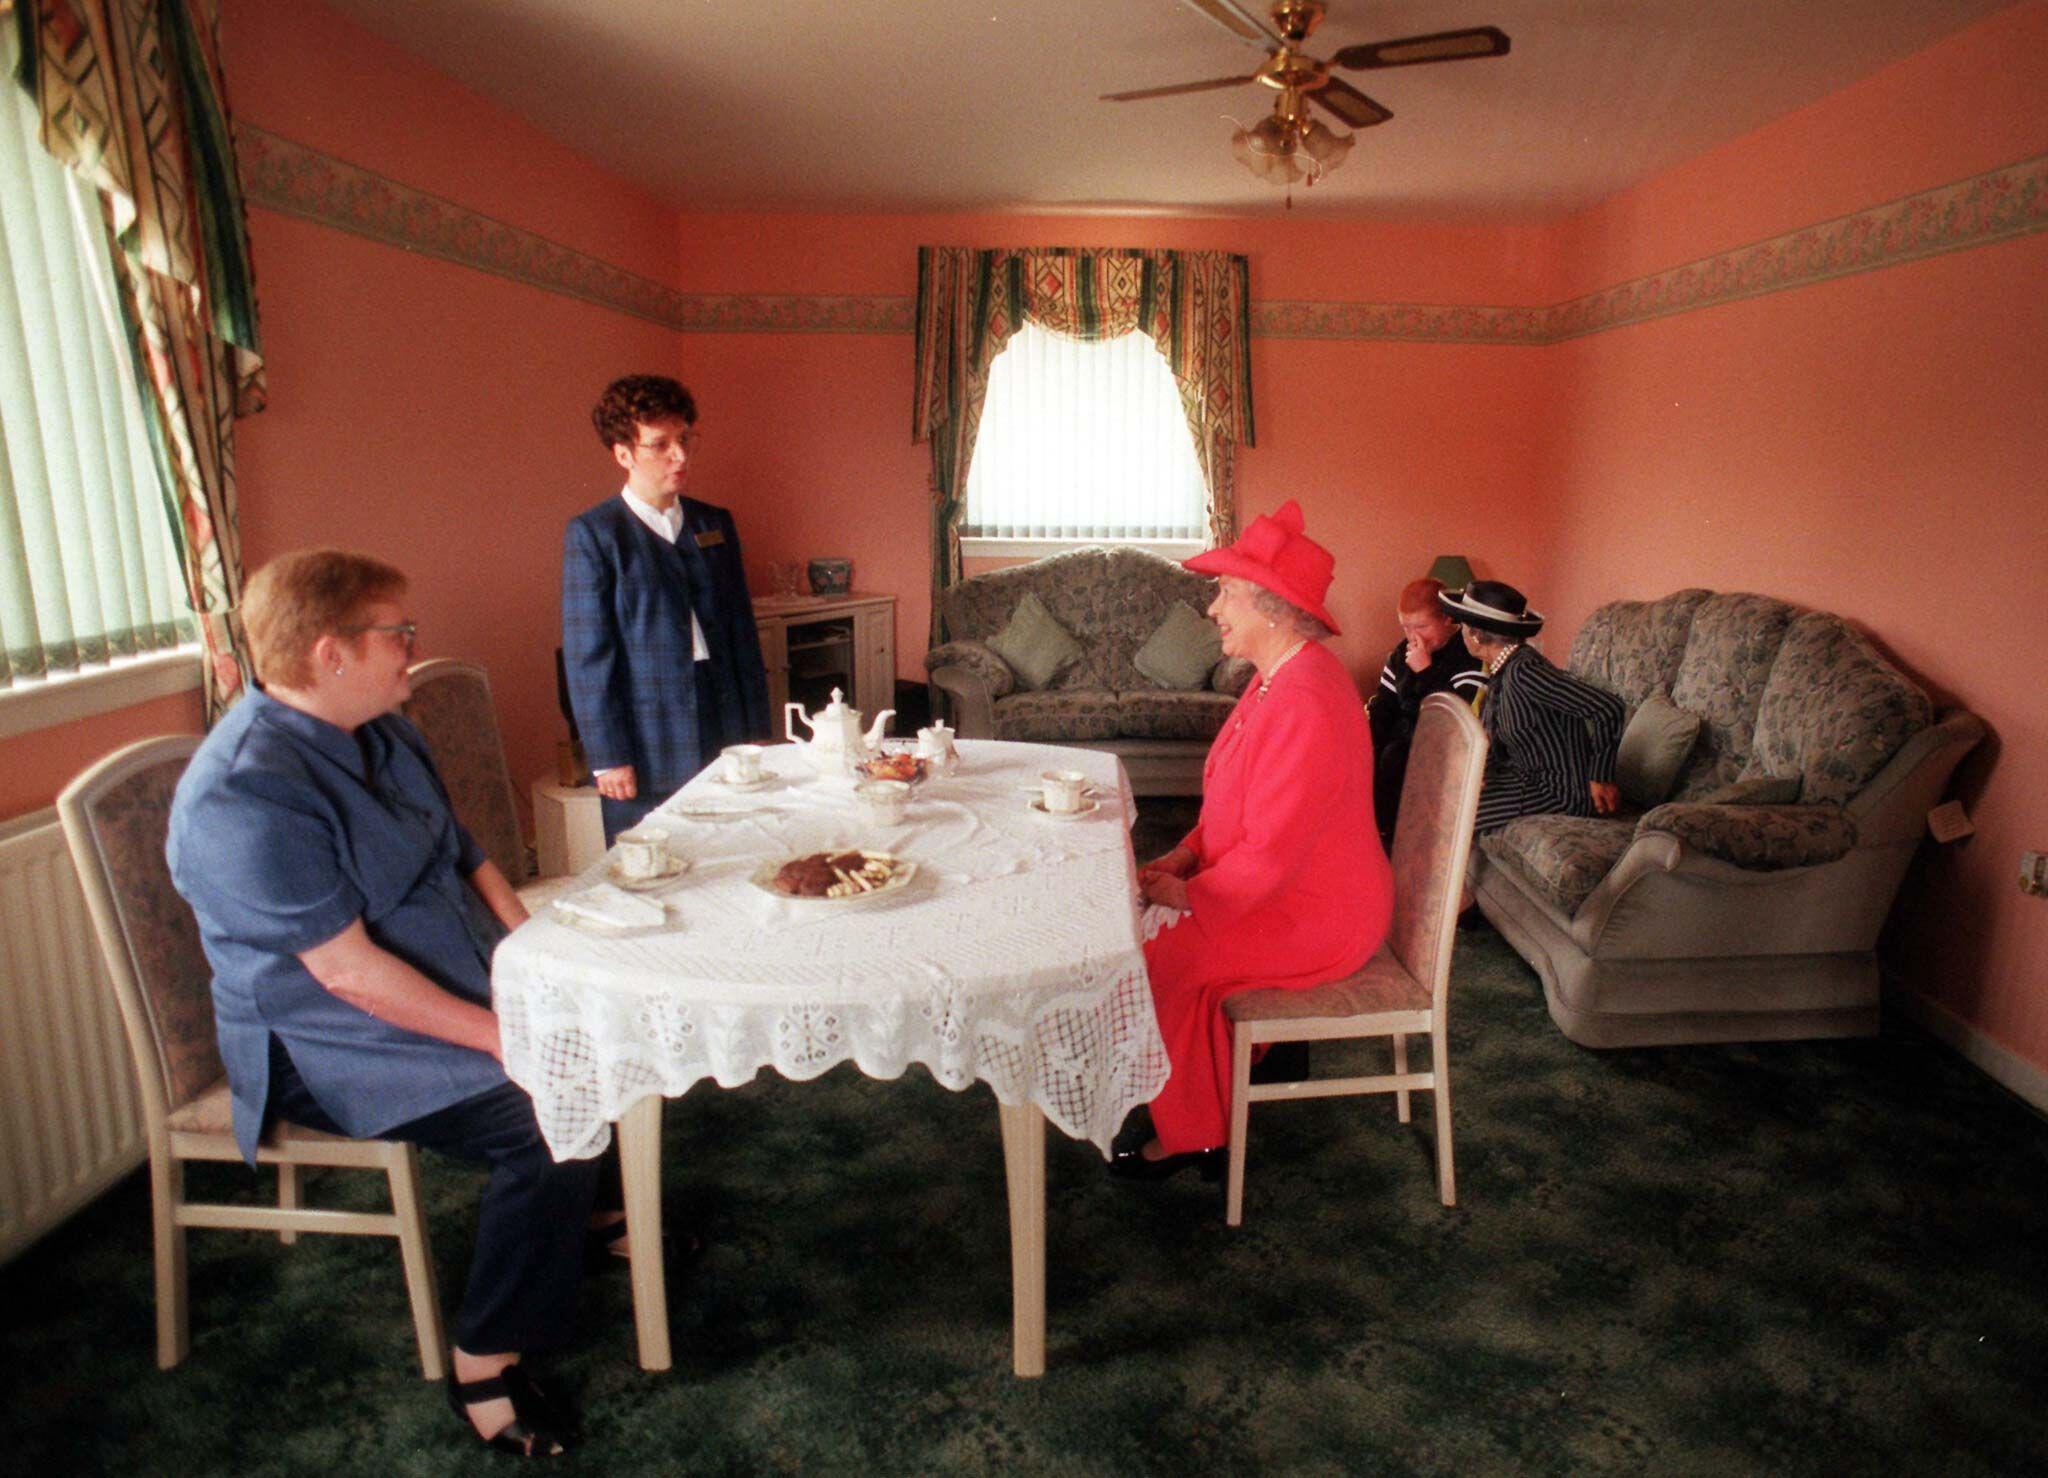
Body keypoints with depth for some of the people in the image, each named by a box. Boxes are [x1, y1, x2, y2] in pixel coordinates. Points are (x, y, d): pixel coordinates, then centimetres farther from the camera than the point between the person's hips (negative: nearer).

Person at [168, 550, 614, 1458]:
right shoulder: (247, 794, -24)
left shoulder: (381, 732, 6)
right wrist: (502, 1036, -24)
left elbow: (463, 855, 10)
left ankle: (591, 1202, 27)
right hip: (337, 1049, -9)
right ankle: (485, 1363, -7)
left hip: (467, 989, 9)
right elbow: (350, 974, -26)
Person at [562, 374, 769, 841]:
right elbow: (587, 655, -6)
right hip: (646, 748, -4)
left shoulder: (716, 524, 11)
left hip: (725, 737, 4)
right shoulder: (591, 535, -3)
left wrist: (757, 733, 10)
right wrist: (608, 758, -9)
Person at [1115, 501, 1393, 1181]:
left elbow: (1273, 852, -29)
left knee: (1159, 959, -16)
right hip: (1280, 890, 10)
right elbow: (1240, 802, 17)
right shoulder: (1278, 677, 6)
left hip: (1315, 920, -10)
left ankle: (1190, 1137, 7)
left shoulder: (1306, 702, -29)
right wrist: (1188, 853, 4)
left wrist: (1188, 896, -16)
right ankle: (1204, 1115, 20)